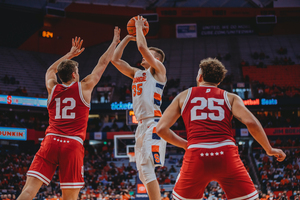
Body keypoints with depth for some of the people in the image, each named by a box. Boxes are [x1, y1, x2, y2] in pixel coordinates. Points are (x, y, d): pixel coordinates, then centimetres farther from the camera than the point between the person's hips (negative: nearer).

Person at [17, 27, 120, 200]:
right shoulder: (84, 87, 7)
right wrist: (115, 42, 30)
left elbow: (51, 70, 38)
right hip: (73, 144, -2)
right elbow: (103, 63, 18)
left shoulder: (52, 88, 15)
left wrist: (70, 54, 46)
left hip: (50, 141, 3)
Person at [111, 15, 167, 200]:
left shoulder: (158, 70, 2)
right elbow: (115, 60, 22)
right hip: (141, 125, 9)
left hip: (153, 124, -9)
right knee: (143, 172, 8)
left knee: (147, 168, -20)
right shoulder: (136, 74, 23)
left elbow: (142, 47, -10)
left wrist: (139, 27, 4)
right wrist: (127, 38, 22)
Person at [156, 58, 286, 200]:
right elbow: (251, 123, 0)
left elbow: (161, 129, 13)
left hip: (196, 156, 1)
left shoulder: (184, 96, 20)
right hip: (226, 155, 0)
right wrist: (269, 150, 13)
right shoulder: (230, 98, 17)